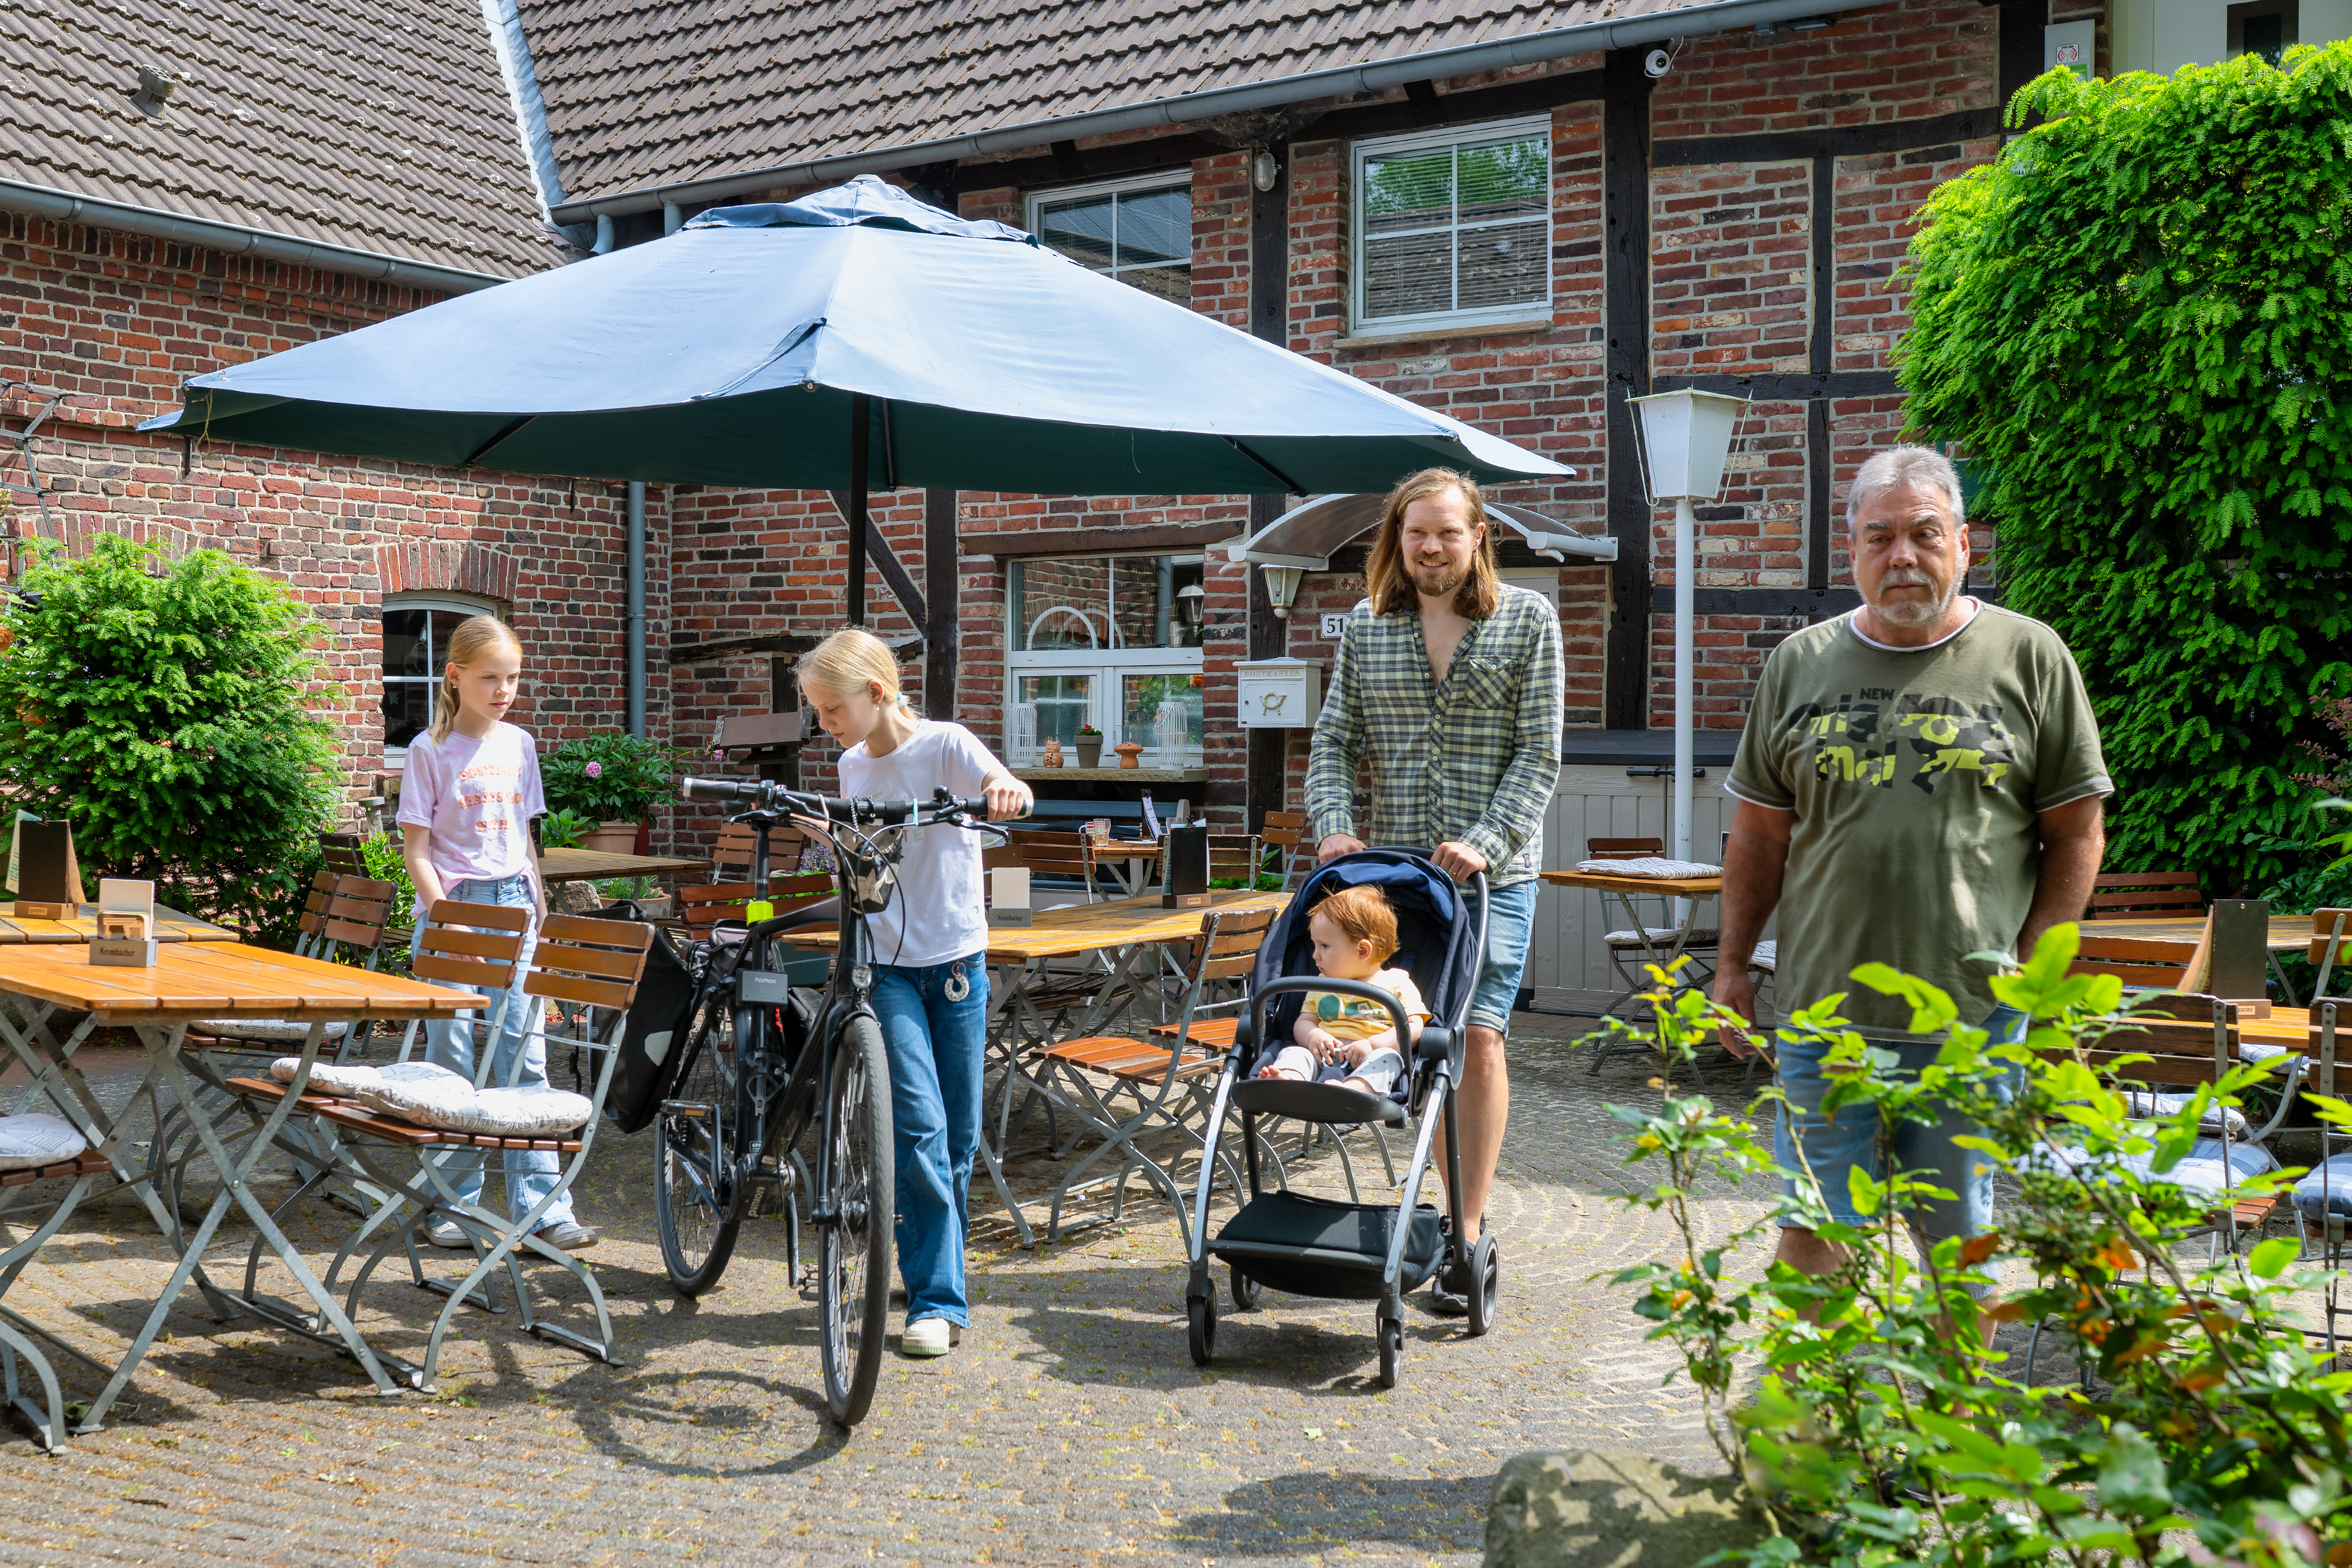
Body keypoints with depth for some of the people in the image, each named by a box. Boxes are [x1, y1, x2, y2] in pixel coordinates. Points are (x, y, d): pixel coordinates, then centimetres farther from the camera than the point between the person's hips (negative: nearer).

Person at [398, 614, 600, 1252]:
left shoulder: (519, 745, 11)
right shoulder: (430, 750, -3)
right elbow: (415, 846, -5)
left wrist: (538, 904, 11)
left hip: (514, 905, 4)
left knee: (524, 1052, 1)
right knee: (452, 1057, 0)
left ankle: (542, 1206, 2)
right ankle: (454, 1204, 11)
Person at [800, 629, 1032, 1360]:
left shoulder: (945, 745, -7)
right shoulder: (852, 767, 8)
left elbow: (1008, 791, -28)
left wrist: (1009, 793, -47)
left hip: (956, 961, -2)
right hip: (887, 964, 2)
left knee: (959, 1135, 6)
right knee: (919, 1122, -12)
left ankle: (940, 1275, 26)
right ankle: (938, 1299, -6)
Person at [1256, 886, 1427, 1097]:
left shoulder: (1397, 984, 11)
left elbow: (1414, 1028, 1)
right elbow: (1304, 1022, 24)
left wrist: (1373, 1044, -15)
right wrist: (1313, 1036, -3)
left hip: (1368, 1061, -4)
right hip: (1323, 1058, 4)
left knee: (1386, 1058, -35)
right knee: (1293, 1053, -23)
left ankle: (1353, 1089, -67)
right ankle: (1287, 1079, -59)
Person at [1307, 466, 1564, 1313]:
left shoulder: (1529, 619, 1)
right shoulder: (1365, 626, 9)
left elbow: (1539, 755, -4)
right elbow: (1334, 741, 10)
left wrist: (1483, 842, -16)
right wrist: (1333, 825, -8)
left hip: (1494, 870, -3)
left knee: (1477, 1036, -9)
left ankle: (1468, 1236, -3)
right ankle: (1454, 1201, 23)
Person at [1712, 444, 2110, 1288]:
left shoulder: (2030, 657, 2)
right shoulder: (1800, 663, 7)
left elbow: (2077, 834, 3)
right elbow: (1760, 833, 12)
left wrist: (2032, 966, -4)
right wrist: (1732, 964, 10)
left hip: (1973, 1010, -1)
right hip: (1824, 1004, 2)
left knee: (1959, 1234, 10)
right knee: (1813, 1231, 5)